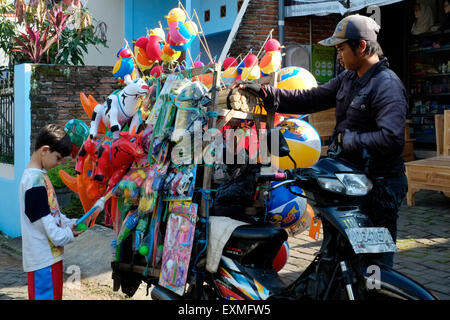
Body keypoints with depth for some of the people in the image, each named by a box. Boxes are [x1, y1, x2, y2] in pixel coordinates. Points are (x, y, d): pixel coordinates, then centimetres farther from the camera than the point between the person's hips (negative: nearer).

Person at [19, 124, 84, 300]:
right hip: (43, 259, -10)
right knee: (45, 295, -3)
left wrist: (70, 223, 7)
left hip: (51, 254, 10)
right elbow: (42, 219, -20)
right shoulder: (34, 180, -19)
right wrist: (67, 234, -8)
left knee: (55, 294, 16)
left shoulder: (39, 176, 12)